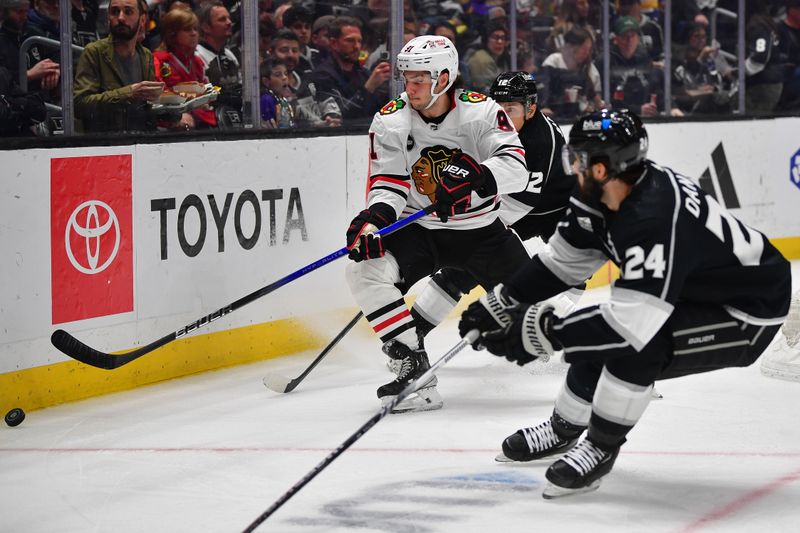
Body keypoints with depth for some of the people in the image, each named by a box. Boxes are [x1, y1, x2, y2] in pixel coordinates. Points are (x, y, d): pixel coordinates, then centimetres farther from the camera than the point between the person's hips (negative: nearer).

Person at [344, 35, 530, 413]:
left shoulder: (480, 111, -15)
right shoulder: (390, 122, -9)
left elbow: (514, 167, -27)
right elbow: (387, 184, -10)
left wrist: (470, 179, -46)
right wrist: (373, 220, -32)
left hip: (481, 230, -1)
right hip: (418, 230, 1)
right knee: (365, 270, -24)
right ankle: (414, 366, -19)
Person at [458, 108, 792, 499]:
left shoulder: (655, 219, -35)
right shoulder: (603, 197, -8)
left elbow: (634, 321, -37)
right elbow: (564, 259, 7)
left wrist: (542, 331, -30)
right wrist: (498, 306, 5)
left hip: (749, 312, -10)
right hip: (695, 292, 10)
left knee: (632, 346, -28)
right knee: (600, 337, 10)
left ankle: (600, 449, -7)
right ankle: (564, 431, 35)